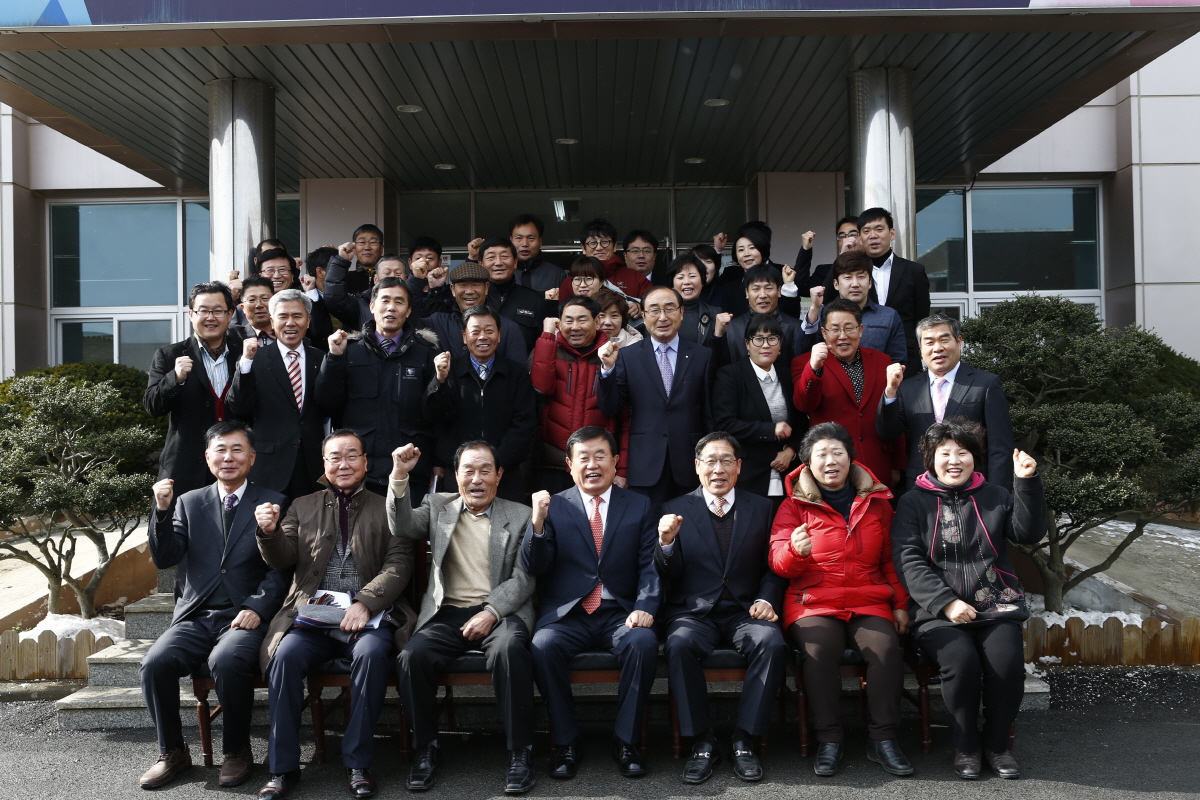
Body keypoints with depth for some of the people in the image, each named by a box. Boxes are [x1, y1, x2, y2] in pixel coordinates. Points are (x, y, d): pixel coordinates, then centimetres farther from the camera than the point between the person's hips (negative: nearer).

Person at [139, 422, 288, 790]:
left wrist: (257, 608, -16)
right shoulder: (189, 502, 15)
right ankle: (172, 752, 1)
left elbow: (280, 568, -1)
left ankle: (237, 750, -9)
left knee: (226, 661, -33)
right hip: (195, 617, 3)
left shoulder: (273, 504, 6)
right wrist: (162, 510, -8)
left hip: (245, 617, -3)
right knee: (155, 663, -23)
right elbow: (164, 559, 6)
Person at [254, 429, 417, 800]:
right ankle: (283, 767, -14)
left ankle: (357, 763, -18)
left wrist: (365, 603, -16)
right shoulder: (303, 507, 19)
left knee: (371, 653, -32)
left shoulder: (386, 509, 12)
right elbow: (282, 558, 9)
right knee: (284, 656, -27)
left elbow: (399, 564, 0)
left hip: (368, 616, -2)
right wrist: (269, 532, -14)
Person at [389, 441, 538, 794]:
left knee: (509, 648, -34)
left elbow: (523, 579, 1)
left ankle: (521, 752, -19)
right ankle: (426, 749, -4)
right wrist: (399, 476, -14)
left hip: (499, 612, -2)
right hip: (447, 613, 2)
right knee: (411, 657, -27)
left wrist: (490, 613, -14)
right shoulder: (438, 507, 17)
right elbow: (401, 526, -1)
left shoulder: (520, 517, 9)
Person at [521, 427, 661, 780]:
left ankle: (625, 740, -11)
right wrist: (538, 522, -18)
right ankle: (566, 742, -10)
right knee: (544, 644, -30)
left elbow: (649, 565, 2)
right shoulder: (554, 506, 7)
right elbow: (533, 568, -1)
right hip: (566, 615, 0)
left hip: (619, 615, 1)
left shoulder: (639, 506, 9)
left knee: (644, 642, -30)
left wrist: (645, 606, -16)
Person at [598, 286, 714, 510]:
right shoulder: (627, 356, 4)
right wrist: (608, 369, -14)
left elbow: (710, 414, 6)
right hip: (645, 467, 0)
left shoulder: (703, 356, 4)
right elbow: (610, 409, 0)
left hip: (689, 467, 1)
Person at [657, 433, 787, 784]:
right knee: (680, 644, -33)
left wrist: (767, 600, -10)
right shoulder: (677, 510, 7)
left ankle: (744, 740, -16)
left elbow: (773, 567, 10)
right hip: (694, 611, -1)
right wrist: (666, 543, -18)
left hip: (744, 611, 1)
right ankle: (702, 742, -17)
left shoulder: (760, 507, 11)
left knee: (772, 643, -30)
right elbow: (669, 576, 3)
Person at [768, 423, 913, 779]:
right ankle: (829, 739, -17)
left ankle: (882, 739, -15)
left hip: (869, 602, 2)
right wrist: (795, 550, -23)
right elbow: (778, 562, 0)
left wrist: (900, 604, 12)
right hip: (813, 603, -2)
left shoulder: (877, 503, 15)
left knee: (887, 647, -28)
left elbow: (890, 559, 20)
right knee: (821, 649, -32)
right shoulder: (795, 505, 7)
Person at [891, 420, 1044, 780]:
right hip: (938, 611, -2)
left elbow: (1028, 533, 1)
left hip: (995, 605, 2)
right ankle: (966, 746, -5)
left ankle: (997, 744, 0)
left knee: (1007, 660, -25)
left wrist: (1027, 482, -10)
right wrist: (946, 603, -16)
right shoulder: (913, 502, 7)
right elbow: (908, 560, -4)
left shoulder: (995, 496, 15)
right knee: (961, 660, -29)